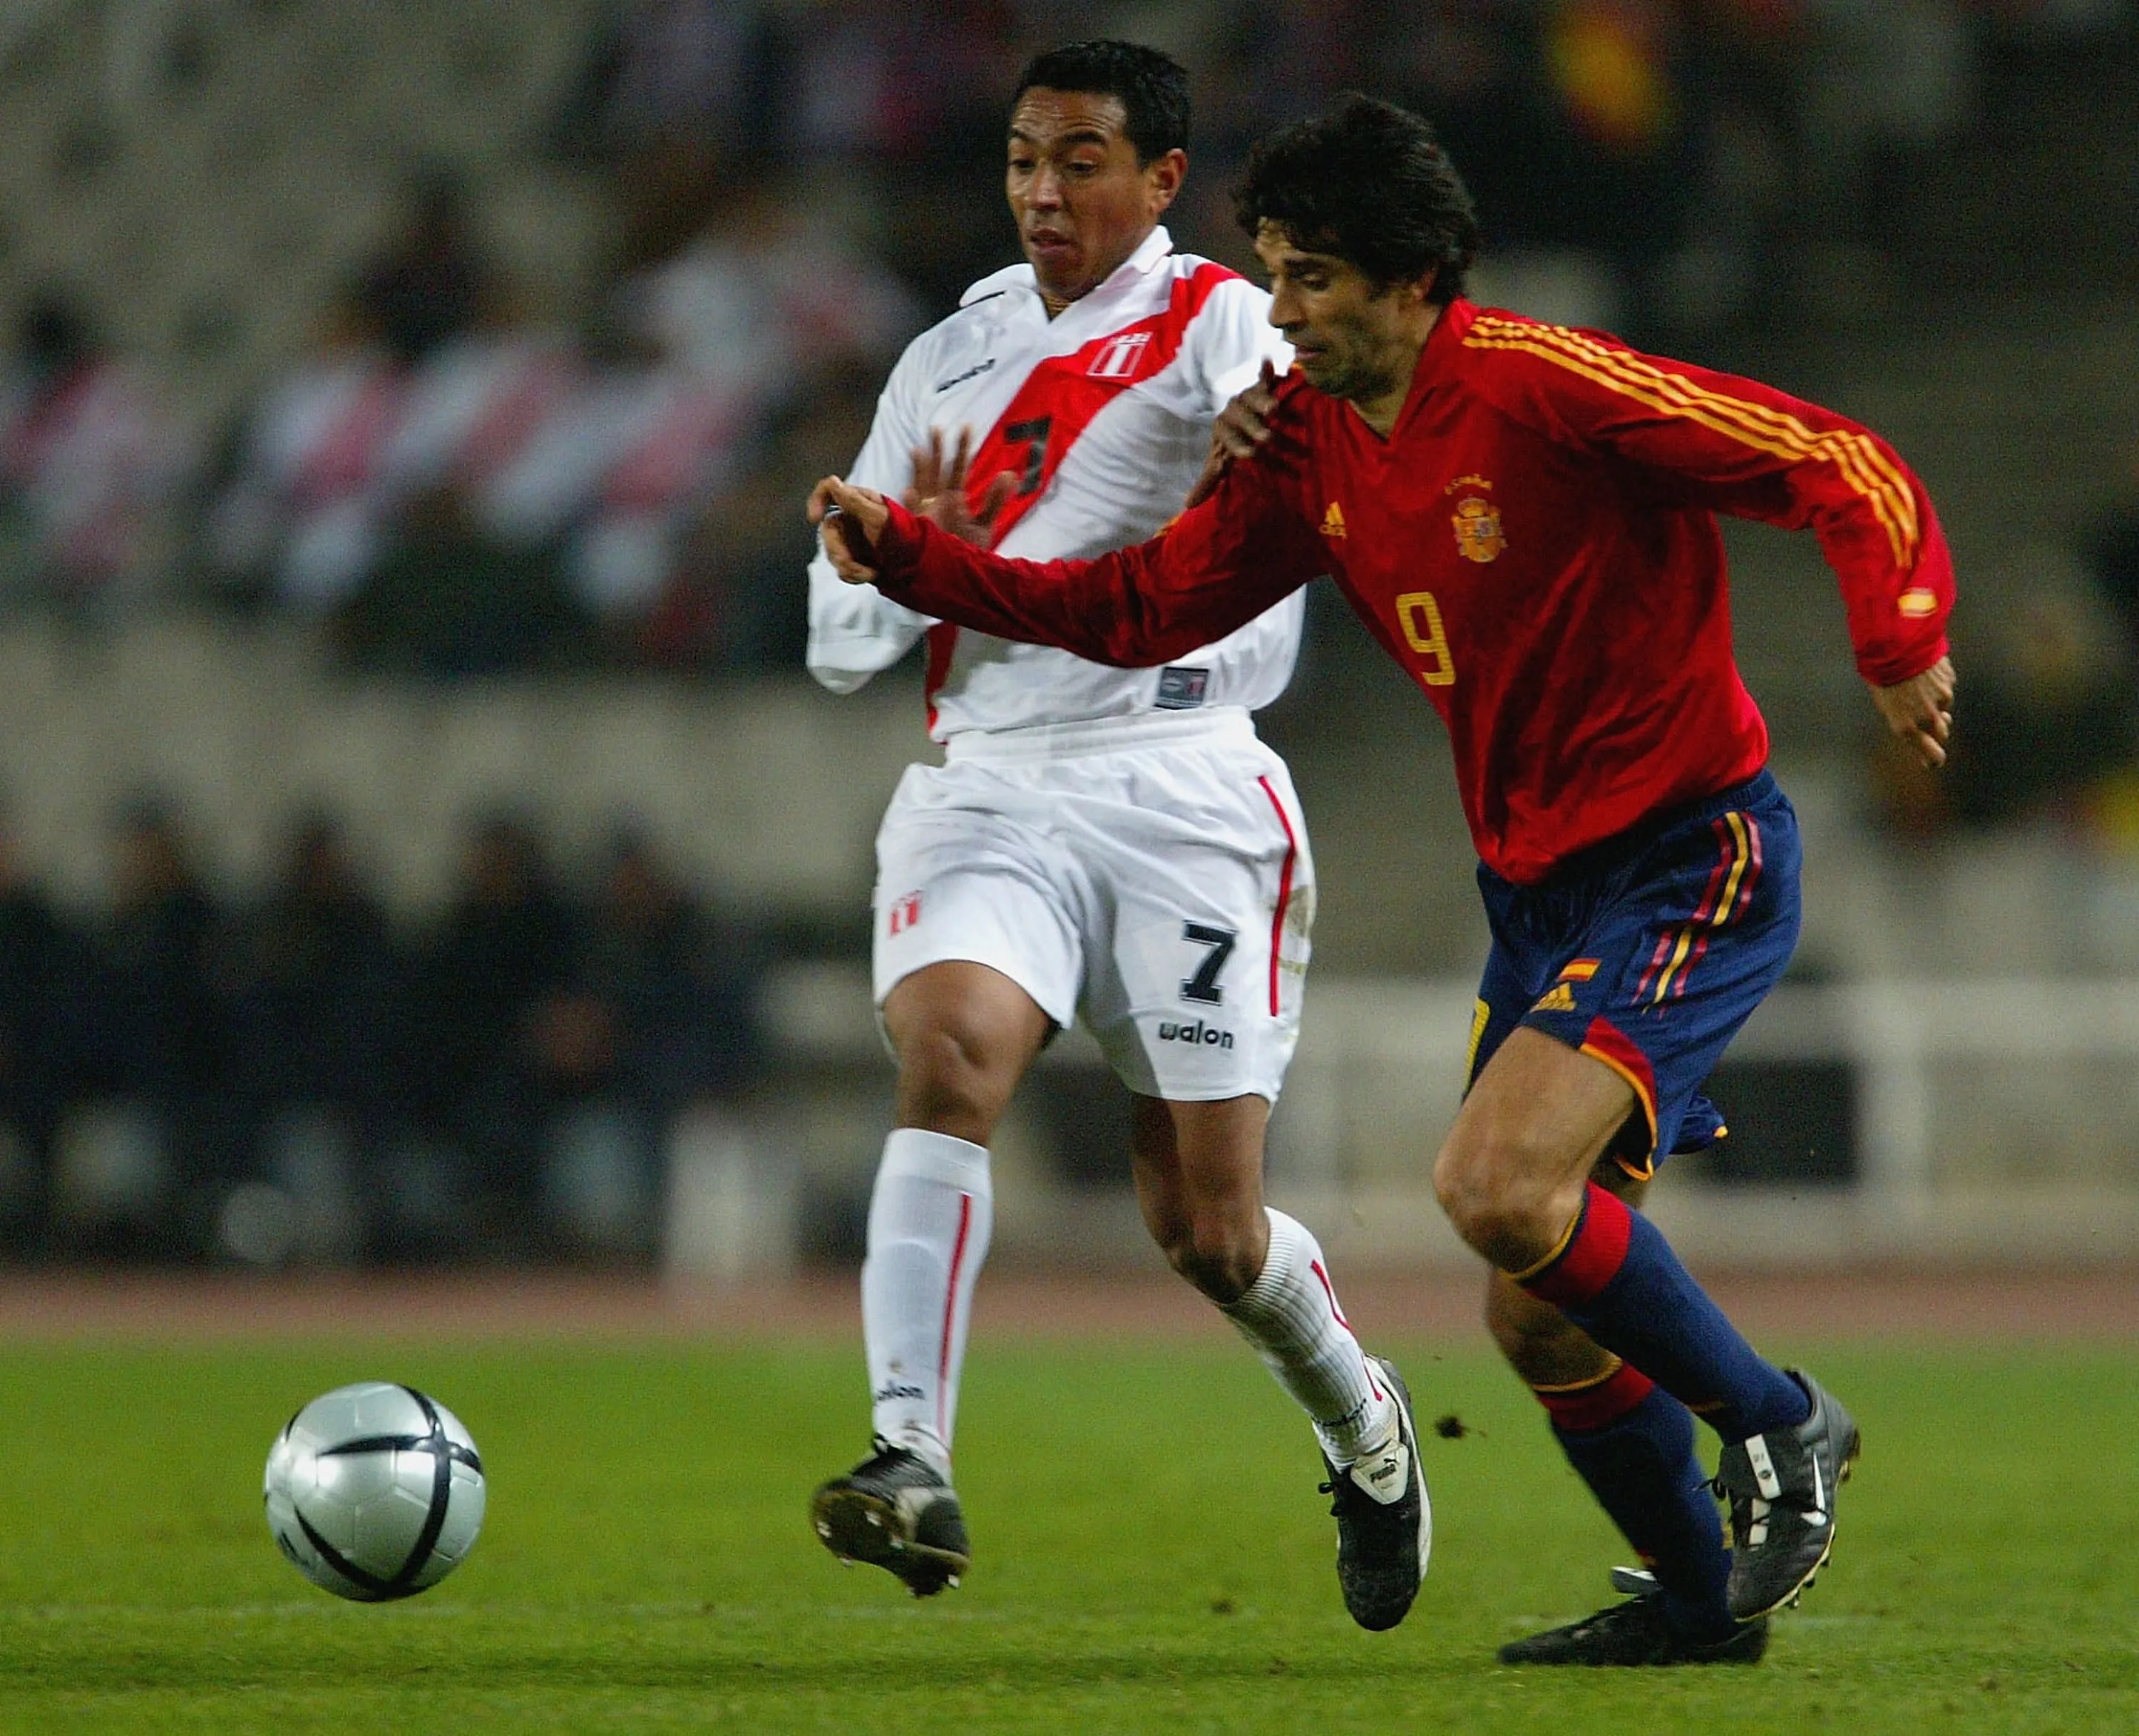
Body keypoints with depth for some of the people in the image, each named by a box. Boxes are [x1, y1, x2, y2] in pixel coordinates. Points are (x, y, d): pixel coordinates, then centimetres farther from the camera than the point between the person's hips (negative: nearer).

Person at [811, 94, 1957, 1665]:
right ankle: (1700, 1596, 27)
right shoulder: (1309, 443, 5)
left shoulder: (1541, 384, -17)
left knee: (1497, 1187, -25)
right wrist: (908, 554, 1)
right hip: (1539, 885, 8)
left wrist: (1899, 637, -35)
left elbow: (1842, 468, -18)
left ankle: (1777, 1424, -5)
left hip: (1695, 857, -8)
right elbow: (1140, 606, 12)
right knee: (1536, 1313, 8)